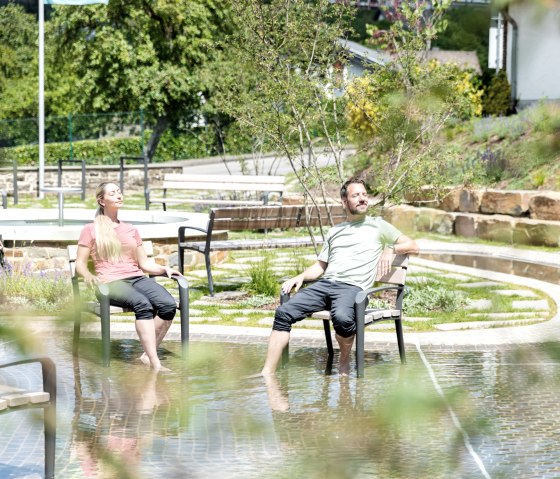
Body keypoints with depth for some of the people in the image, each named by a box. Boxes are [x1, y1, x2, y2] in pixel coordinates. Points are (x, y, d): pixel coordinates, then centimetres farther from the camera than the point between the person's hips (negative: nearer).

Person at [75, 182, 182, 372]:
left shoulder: (131, 229, 26)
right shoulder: (91, 230, 13)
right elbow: (80, 263, 7)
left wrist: (164, 269, 4)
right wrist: (88, 276, -15)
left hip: (137, 278, 5)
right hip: (111, 282, -5)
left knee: (168, 305, -27)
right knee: (143, 304, -37)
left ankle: (147, 356, -26)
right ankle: (156, 365, -43)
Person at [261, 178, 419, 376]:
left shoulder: (377, 225, 17)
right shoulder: (335, 231, 29)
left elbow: (413, 246, 12)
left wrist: (390, 249, -7)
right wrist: (301, 277, 10)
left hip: (352, 287, -5)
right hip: (325, 283, 5)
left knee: (342, 318, -39)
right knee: (284, 313, -18)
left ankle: (344, 360, -9)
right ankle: (267, 374, -21)